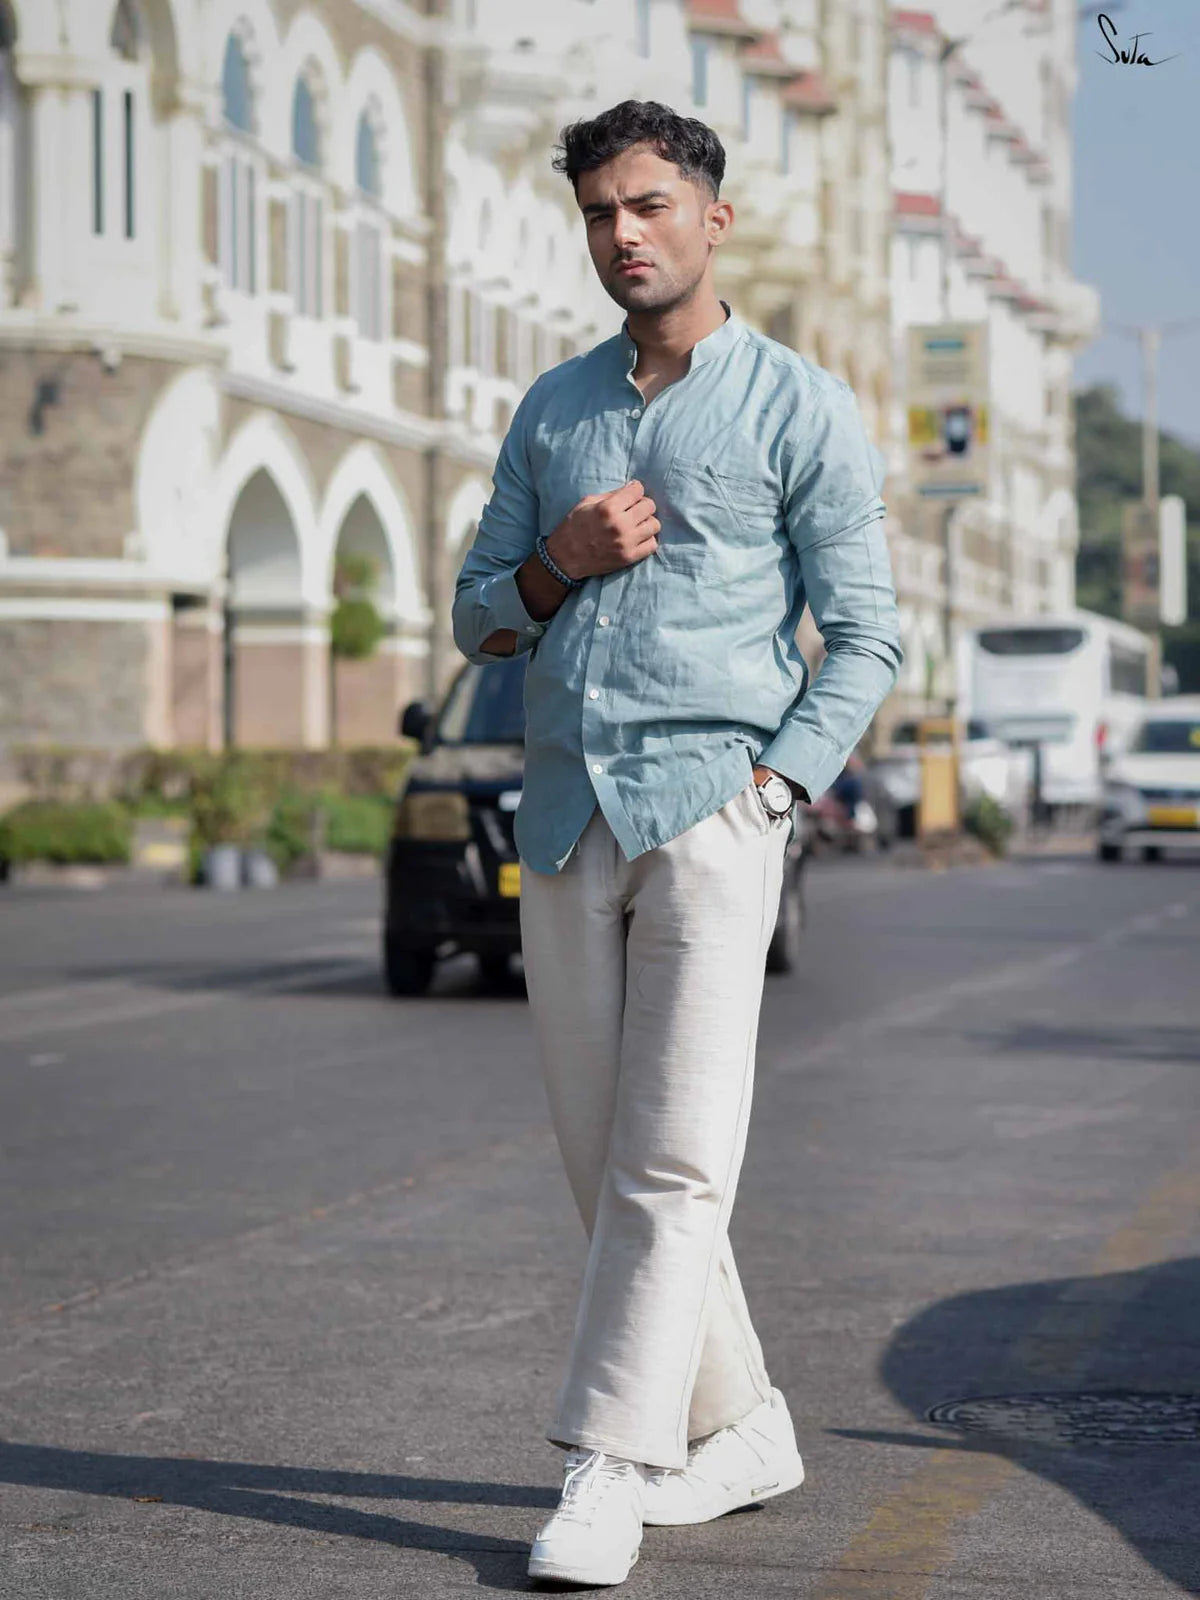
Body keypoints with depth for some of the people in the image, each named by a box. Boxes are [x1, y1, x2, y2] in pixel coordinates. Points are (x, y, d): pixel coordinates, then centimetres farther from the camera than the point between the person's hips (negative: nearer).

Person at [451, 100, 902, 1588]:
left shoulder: (800, 407, 3)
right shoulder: (552, 408, 17)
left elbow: (865, 637, 0)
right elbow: (478, 614, 19)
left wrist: (769, 788, -11)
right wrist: (558, 566, -3)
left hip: (710, 808, -5)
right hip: (563, 811, 5)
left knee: (675, 1158, -11)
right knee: (603, 1162, 6)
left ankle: (607, 1474, -10)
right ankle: (738, 1426, 19)